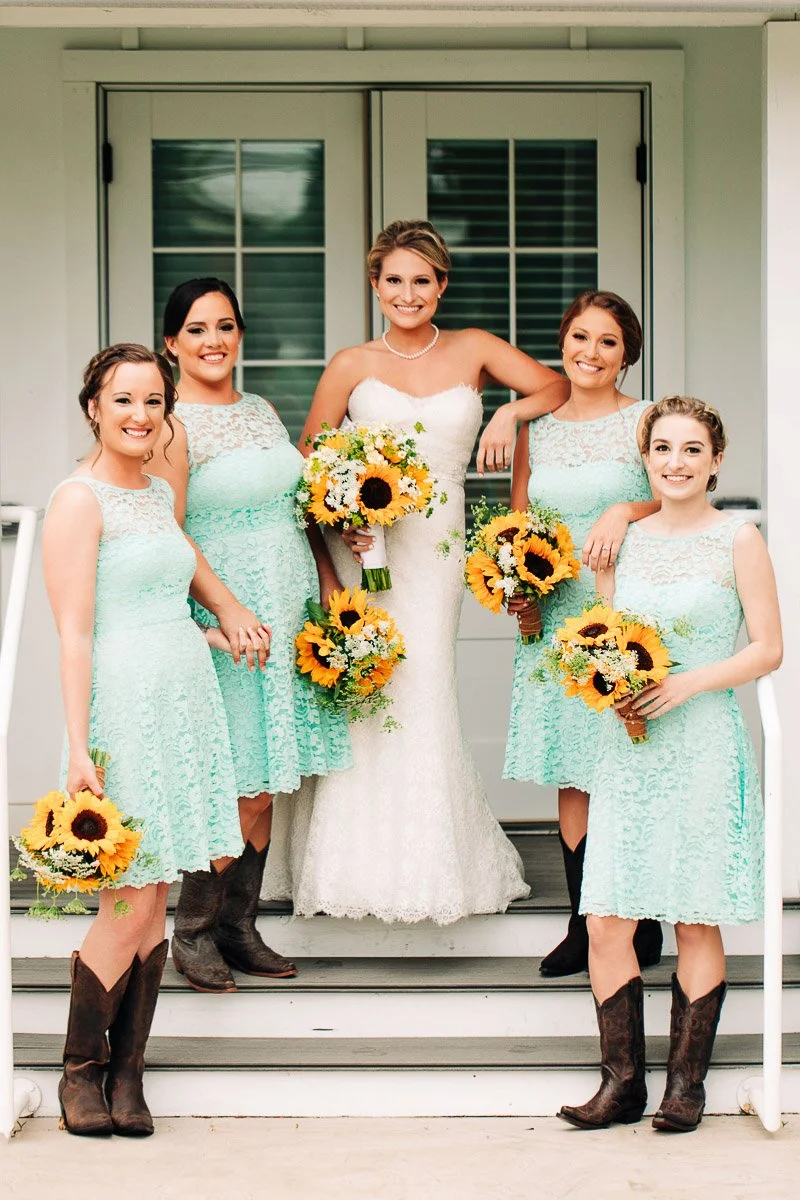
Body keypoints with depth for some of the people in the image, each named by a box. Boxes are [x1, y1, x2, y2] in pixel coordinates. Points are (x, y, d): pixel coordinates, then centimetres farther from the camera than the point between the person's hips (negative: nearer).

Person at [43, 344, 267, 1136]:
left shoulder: (159, 493, 14)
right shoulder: (79, 499, -8)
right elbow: (74, 634, -14)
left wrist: (227, 604, 27)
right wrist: (78, 749, -18)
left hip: (186, 704, 8)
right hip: (124, 707, -7)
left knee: (153, 899, 7)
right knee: (132, 900, -6)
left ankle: (126, 1075, 14)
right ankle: (80, 1070, 11)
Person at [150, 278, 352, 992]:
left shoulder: (262, 412, 15)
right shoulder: (172, 423, -7)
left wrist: (330, 586, 14)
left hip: (290, 612, 7)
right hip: (226, 620, -7)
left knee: (266, 785, 8)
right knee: (244, 787, -7)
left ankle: (240, 927, 19)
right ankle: (193, 932, 9)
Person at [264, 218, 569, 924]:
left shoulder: (473, 351, 9)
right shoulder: (353, 366, 5)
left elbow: (558, 389, 9)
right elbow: (307, 461, 6)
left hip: (435, 548, 1)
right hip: (360, 546, 0)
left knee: (420, 697, -1)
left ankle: (426, 860, 14)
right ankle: (356, 860, 8)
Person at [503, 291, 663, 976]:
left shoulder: (648, 422, 0)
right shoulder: (536, 433, 13)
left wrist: (627, 511, -25)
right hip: (555, 618, 4)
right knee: (572, 778, 5)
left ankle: (642, 926, 7)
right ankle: (584, 926, 12)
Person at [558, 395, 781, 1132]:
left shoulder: (738, 540, -1)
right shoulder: (624, 540, 10)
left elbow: (768, 650, -3)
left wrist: (687, 683, -14)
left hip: (705, 747, -3)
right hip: (628, 747, 4)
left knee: (697, 921, 2)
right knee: (606, 922, -2)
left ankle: (686, 1082, 12)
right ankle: (622, 1080, 7)